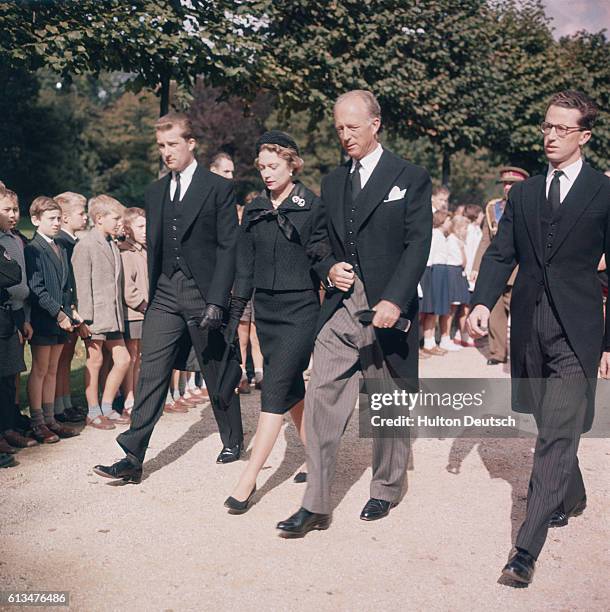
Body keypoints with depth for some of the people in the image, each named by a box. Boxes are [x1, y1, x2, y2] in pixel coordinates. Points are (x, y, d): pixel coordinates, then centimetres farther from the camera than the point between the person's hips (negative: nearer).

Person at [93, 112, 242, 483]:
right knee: (151, 374, -2)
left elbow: (229, 247, -9)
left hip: (204, 293, -4)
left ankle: (232, 441, 29)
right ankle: (133, 458, -2)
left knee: (218, 372, 9)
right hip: (165, 294, 4)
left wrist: (217, 300, -16)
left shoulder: (219, 188, -3)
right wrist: (153, 294, 10)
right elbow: (153, 248, 16)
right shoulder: (155, 192, 14)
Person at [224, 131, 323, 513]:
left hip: (300, 309, -6)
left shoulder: (312, 206, -4)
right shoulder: (254, 210, 10)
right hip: (266, 309, 6)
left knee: (275, 392, -10)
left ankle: (248, 481, -8)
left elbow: (321, 259, -3)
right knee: (292, 389, 13)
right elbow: (245, 263, 12)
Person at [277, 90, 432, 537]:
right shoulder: (333, 182, 15)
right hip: (340, 307, 4)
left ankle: (386, 489, 29)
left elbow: (418, 245, -9)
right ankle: (316, 505, 2)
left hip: (388, 310, -4)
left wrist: (394, 300, -20)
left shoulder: (411, 178, -1)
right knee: (321, 399, -5)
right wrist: (329, 268, -3)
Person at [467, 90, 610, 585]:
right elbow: (500, 254, 7)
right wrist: (483, 303, -11)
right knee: (551, 428, 19)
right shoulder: (523, 194, 12)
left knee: (556, 437, -10)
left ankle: (527, 547, -11)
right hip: (530, 332, 5)